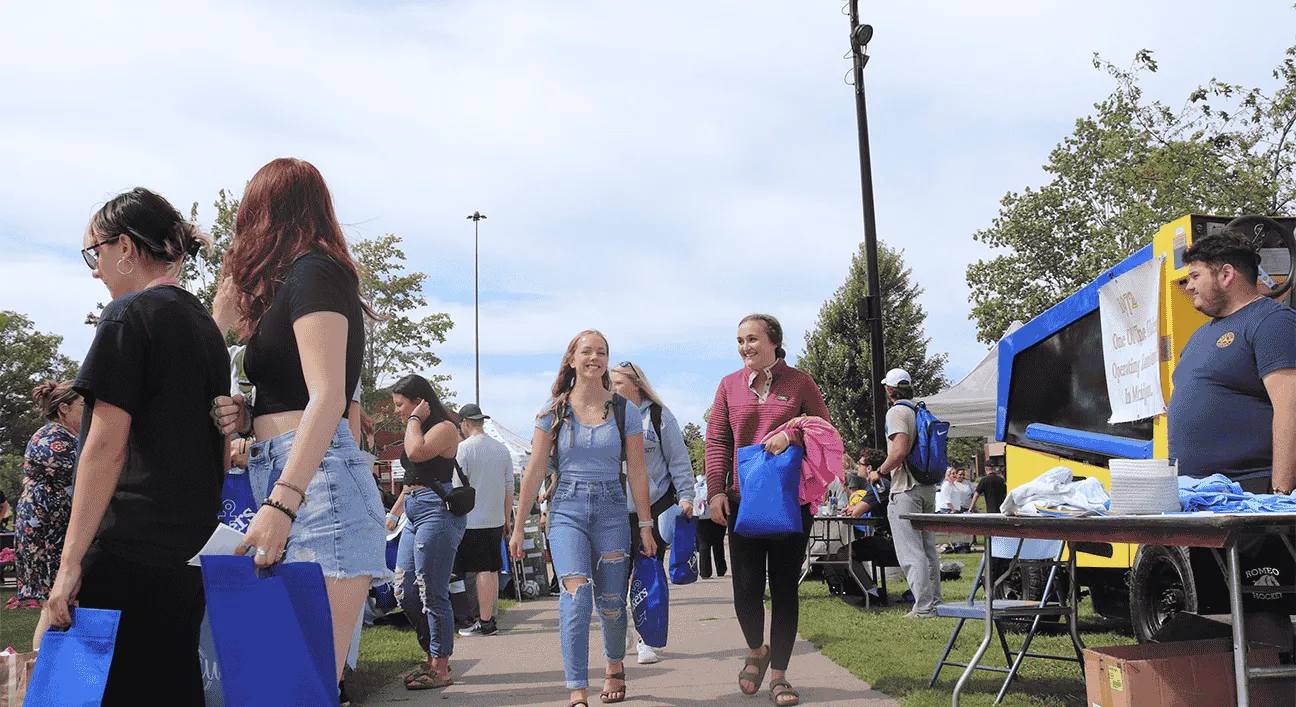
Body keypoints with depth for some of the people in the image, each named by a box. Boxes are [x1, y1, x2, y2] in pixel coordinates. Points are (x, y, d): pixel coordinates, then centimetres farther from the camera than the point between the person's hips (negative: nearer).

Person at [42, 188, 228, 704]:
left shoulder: (129, 314, -7)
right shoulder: (205, 324, 16)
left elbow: (106, 446, -14)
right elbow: (223, 452, 20)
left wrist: (70, 563, -13)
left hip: (132, 549, -8)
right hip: (192, 552, 8)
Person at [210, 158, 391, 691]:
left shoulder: (312, 272, -3)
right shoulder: (303, 276, 25)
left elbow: (328, 397, -16)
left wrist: (281, 503, -23)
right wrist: (248, 417, 9)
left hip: (314, 481, -9)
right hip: (287, 475, 9)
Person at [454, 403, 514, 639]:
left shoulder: (464, 447, -8)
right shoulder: (502, 448, 11)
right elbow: (509, 488, 13)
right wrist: (507, 519, 19)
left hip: (473, 521, -6)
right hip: (496, 520, 6)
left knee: (482, 571, -4)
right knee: (492, 570, 11)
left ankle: (485, 622, -1)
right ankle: (489, 617, 17)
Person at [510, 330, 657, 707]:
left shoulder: (625, 411, 3)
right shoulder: (553, 411, 2)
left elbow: (637, 472, 5)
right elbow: (534, 471, 3)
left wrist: (645, 525, 3)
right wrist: (518, 527, 3)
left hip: (612, 508, 1)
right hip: (567, 509, -1)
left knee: (611, 602, 8)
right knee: (576, 594, -19)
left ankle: (615, 665, 38)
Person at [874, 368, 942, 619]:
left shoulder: (897, 412, -11)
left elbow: (900, 450, -23)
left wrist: (881, 470, -8)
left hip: (907, 489, -9)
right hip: (928, 486, 9)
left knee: (910, 552, -6)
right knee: (928, 549, 15)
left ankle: (923, 607, -8)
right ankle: (934, 602, 19)